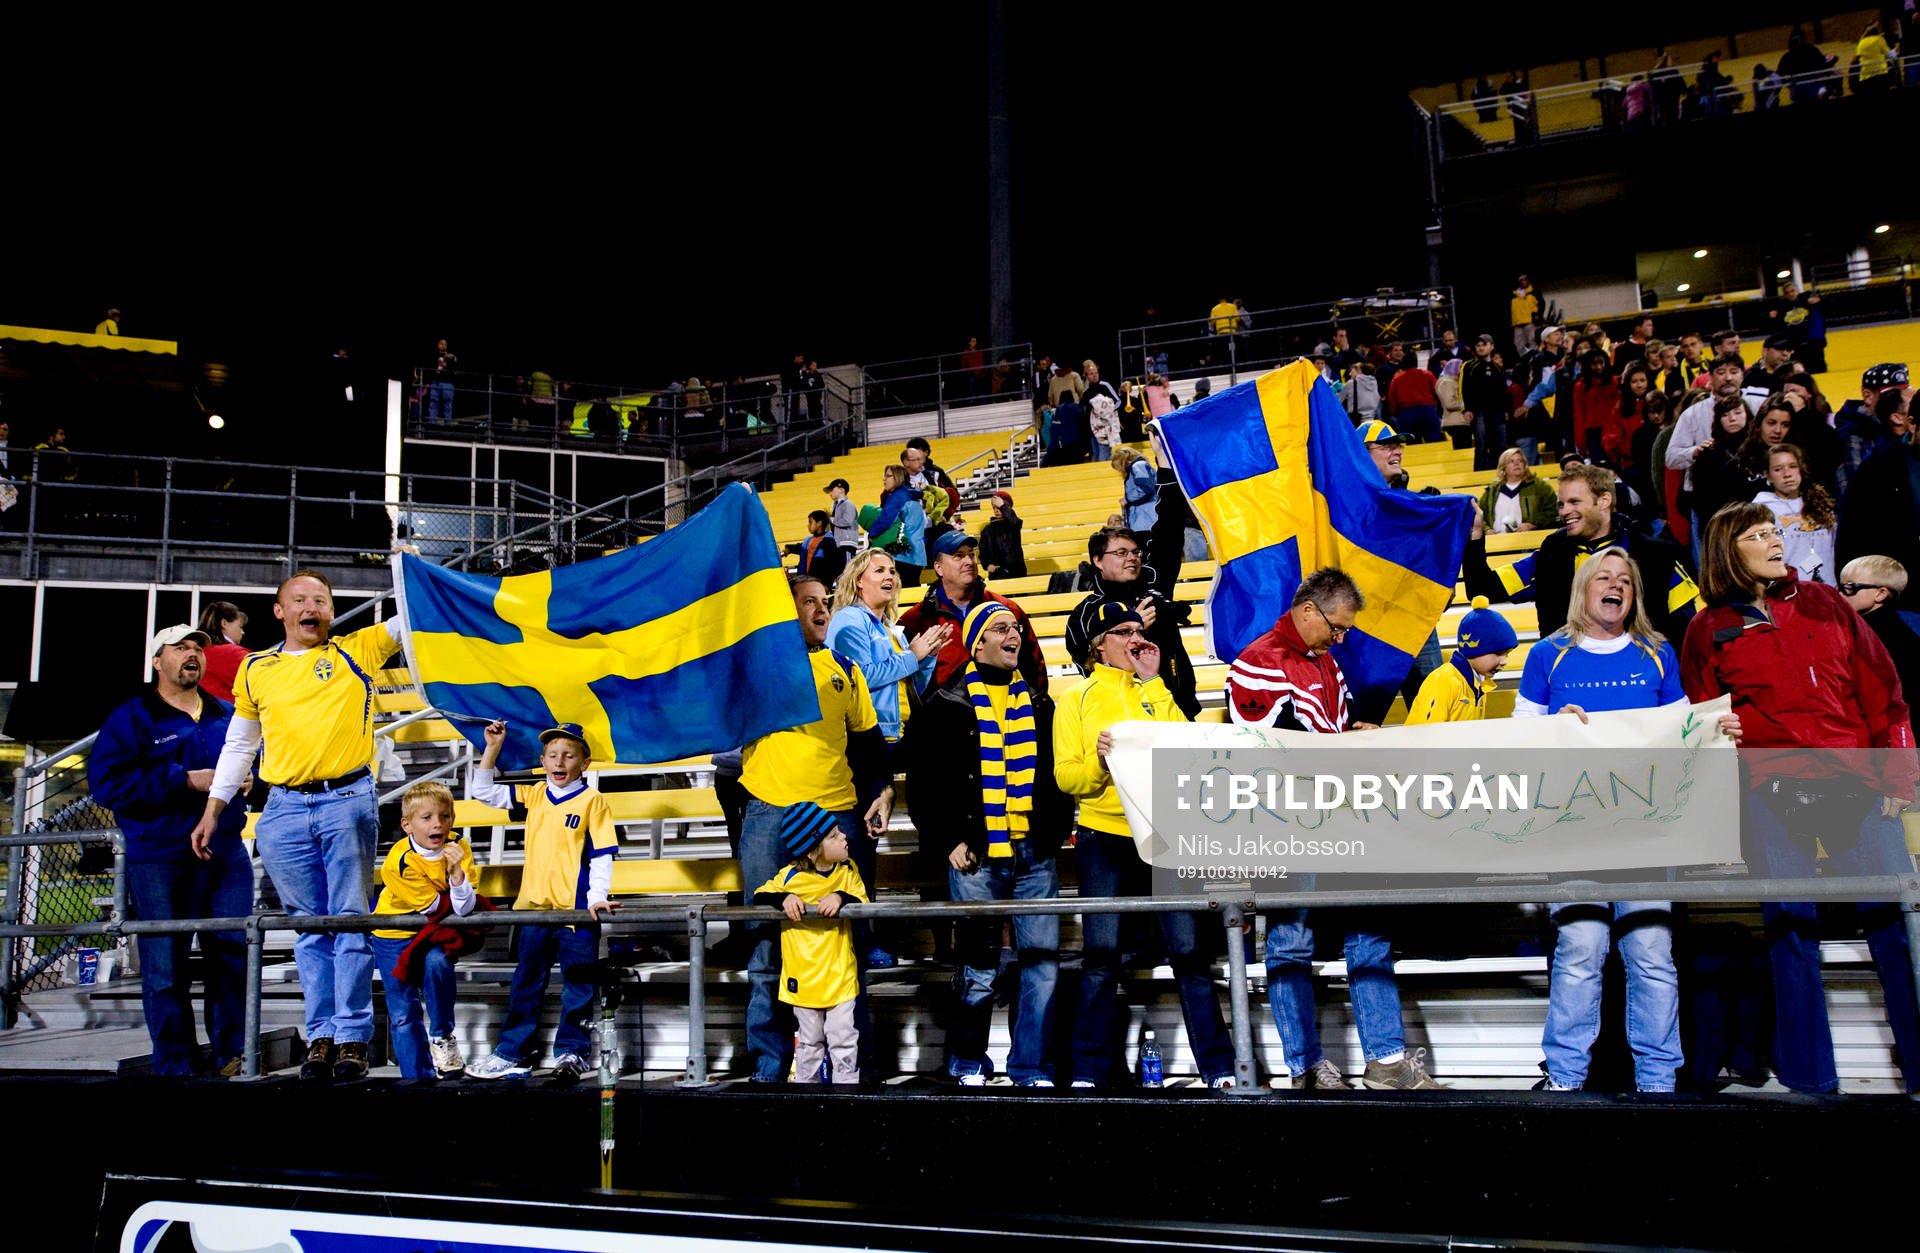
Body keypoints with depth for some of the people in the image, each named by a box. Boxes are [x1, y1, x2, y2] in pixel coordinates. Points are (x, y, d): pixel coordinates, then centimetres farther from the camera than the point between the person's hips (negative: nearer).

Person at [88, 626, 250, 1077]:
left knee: (232, 954, 3)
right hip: (160, 862, -4)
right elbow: (107, 782, -12)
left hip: (226, 854, 4)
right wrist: (186, 780, -17)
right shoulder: (132, 718, 0)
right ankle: (175, 1066, 9)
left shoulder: (228, 716, 14)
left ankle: (230, 1056, 16)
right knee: (166, 969, -1)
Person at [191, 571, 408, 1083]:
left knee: (351, 921, -3)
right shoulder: (255, 669, 15)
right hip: (285, 810, 3)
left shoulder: (357, 650, 9)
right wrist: (213, 810, 20)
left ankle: (353, 1037, -1)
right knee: (309, 927, 4)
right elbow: (238, 744, 22)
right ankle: (321, 1036, 8)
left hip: (349, 801, -2)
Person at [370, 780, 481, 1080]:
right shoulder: (399, 860, -25)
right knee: (404, 1015, -2)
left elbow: (463, 909, -20)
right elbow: (433, 906, -18)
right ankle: (418, 1075, 10)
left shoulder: (458, 847, -15)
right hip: (395, 934, -1)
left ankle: (442, 1036, -12)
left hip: (435, 931, 2)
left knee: (436, 962, -31)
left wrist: (457, 872, -33)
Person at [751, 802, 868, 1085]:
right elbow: (760, 896, -3)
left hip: (840, 975, 1)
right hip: (803, 977, -1)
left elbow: (862, 904, -8)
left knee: (844, 1040, 5)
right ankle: (805, 1082, 30)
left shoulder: (848, 871, -2)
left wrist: (841, 897, -27)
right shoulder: (790, 877, -11)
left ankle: (847, 1082, 18)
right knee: (810, 1041, 15)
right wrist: (784, 899, -22)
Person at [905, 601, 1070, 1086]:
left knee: (1043, 962, 0)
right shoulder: (947, 706, 4)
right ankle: (968, 1064, 17)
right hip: (977, 857, -3)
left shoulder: (1039, 705, 16)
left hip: (1036, 855, 3)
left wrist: (1056, 829, 10)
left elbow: (1058, 773, 21)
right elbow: (924, 782, 3)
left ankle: (1032, 1068, 11)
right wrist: (949, 842, -4)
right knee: (979, 968, 1)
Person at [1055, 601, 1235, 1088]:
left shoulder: (1157, 691, 15)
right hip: (1103, 837, -1)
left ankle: (1219, 1070, 3)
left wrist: (1152, 683, -3)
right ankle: (1088, 1073, 6)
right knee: (1101, 955, -3)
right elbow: (1066, 776, 1)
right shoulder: (1077, 699, 9)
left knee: (1189, 950, -3)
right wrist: (1098, 760, -19)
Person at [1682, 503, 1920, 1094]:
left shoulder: (1824, 604, 12)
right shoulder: (1709, 629, 10)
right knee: (1790, 926, 0)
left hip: (1854, 783, 1)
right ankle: (1810, 1080, 7)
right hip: (1768, 793, -1)